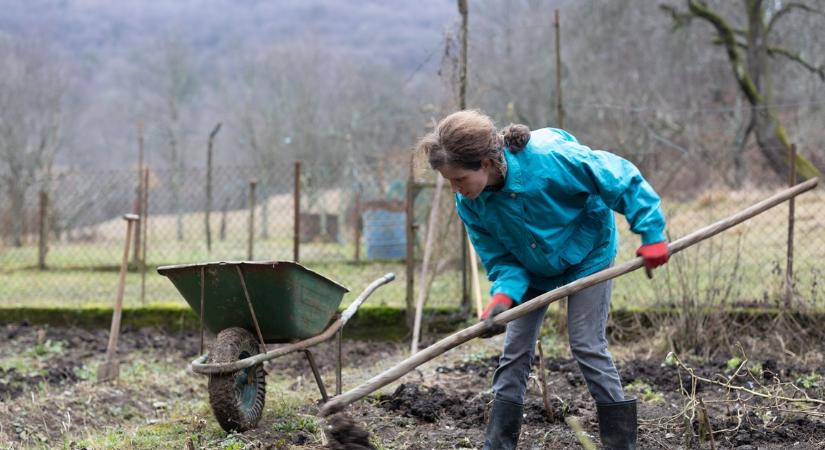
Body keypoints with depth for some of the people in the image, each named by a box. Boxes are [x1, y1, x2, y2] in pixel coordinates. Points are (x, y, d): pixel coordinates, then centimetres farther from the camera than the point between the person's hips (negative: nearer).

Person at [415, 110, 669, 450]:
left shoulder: (549, 157, -39)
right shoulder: (470, 204, -23)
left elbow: (622, 179, -28)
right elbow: (500, 257, -14)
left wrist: (652, 235, -26)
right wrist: (503, 296, -34)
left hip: (587, 256, -5)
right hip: (533, 269, 5)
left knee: (587, 345, -9)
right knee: (514, 351, 3)